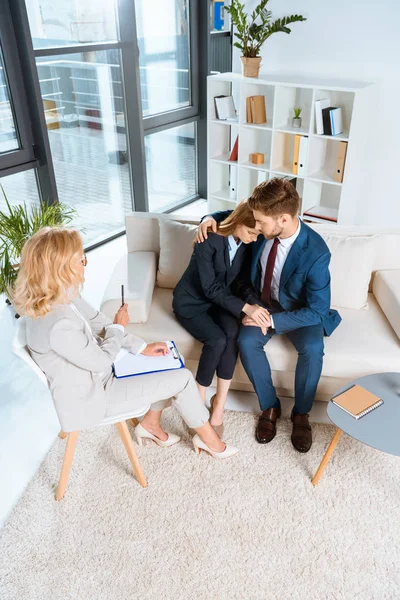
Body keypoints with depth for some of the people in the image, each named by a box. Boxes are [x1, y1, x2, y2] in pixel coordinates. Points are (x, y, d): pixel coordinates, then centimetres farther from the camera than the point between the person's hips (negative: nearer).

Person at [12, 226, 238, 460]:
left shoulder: (61, 296, -10)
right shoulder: (57, 325, -37)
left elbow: (97, 323, 4)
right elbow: (102, 361, -24)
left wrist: (143, 347, 4)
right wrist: (118, 327, -7)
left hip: (95, 374, 9)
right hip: (92, 395, -9)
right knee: (182, 379, -5)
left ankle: (150, 423, 28)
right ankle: (207, 438, 19)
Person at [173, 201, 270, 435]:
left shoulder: (248, 243, -8)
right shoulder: (209, 240, -25)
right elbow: (210, 287, -26)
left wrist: (255, 307, -21)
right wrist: (245, 307, -35)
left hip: (221, 300, 4)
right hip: (192, 301, -4)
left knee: (233, 333, -28)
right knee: (217, 340, -30)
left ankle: (220, 402, -16)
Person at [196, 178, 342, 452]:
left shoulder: (316, 253, -30)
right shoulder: (265, 228, -17)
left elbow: (318, 310, -25)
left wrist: (273, 321, -30)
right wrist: (211, 219, -15)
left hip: (300, 311, -3)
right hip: (261, 301, 3)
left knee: (312, 349, -30)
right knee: (247, 342, -25)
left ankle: (301, 413, -3)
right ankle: (270, 407, -2)